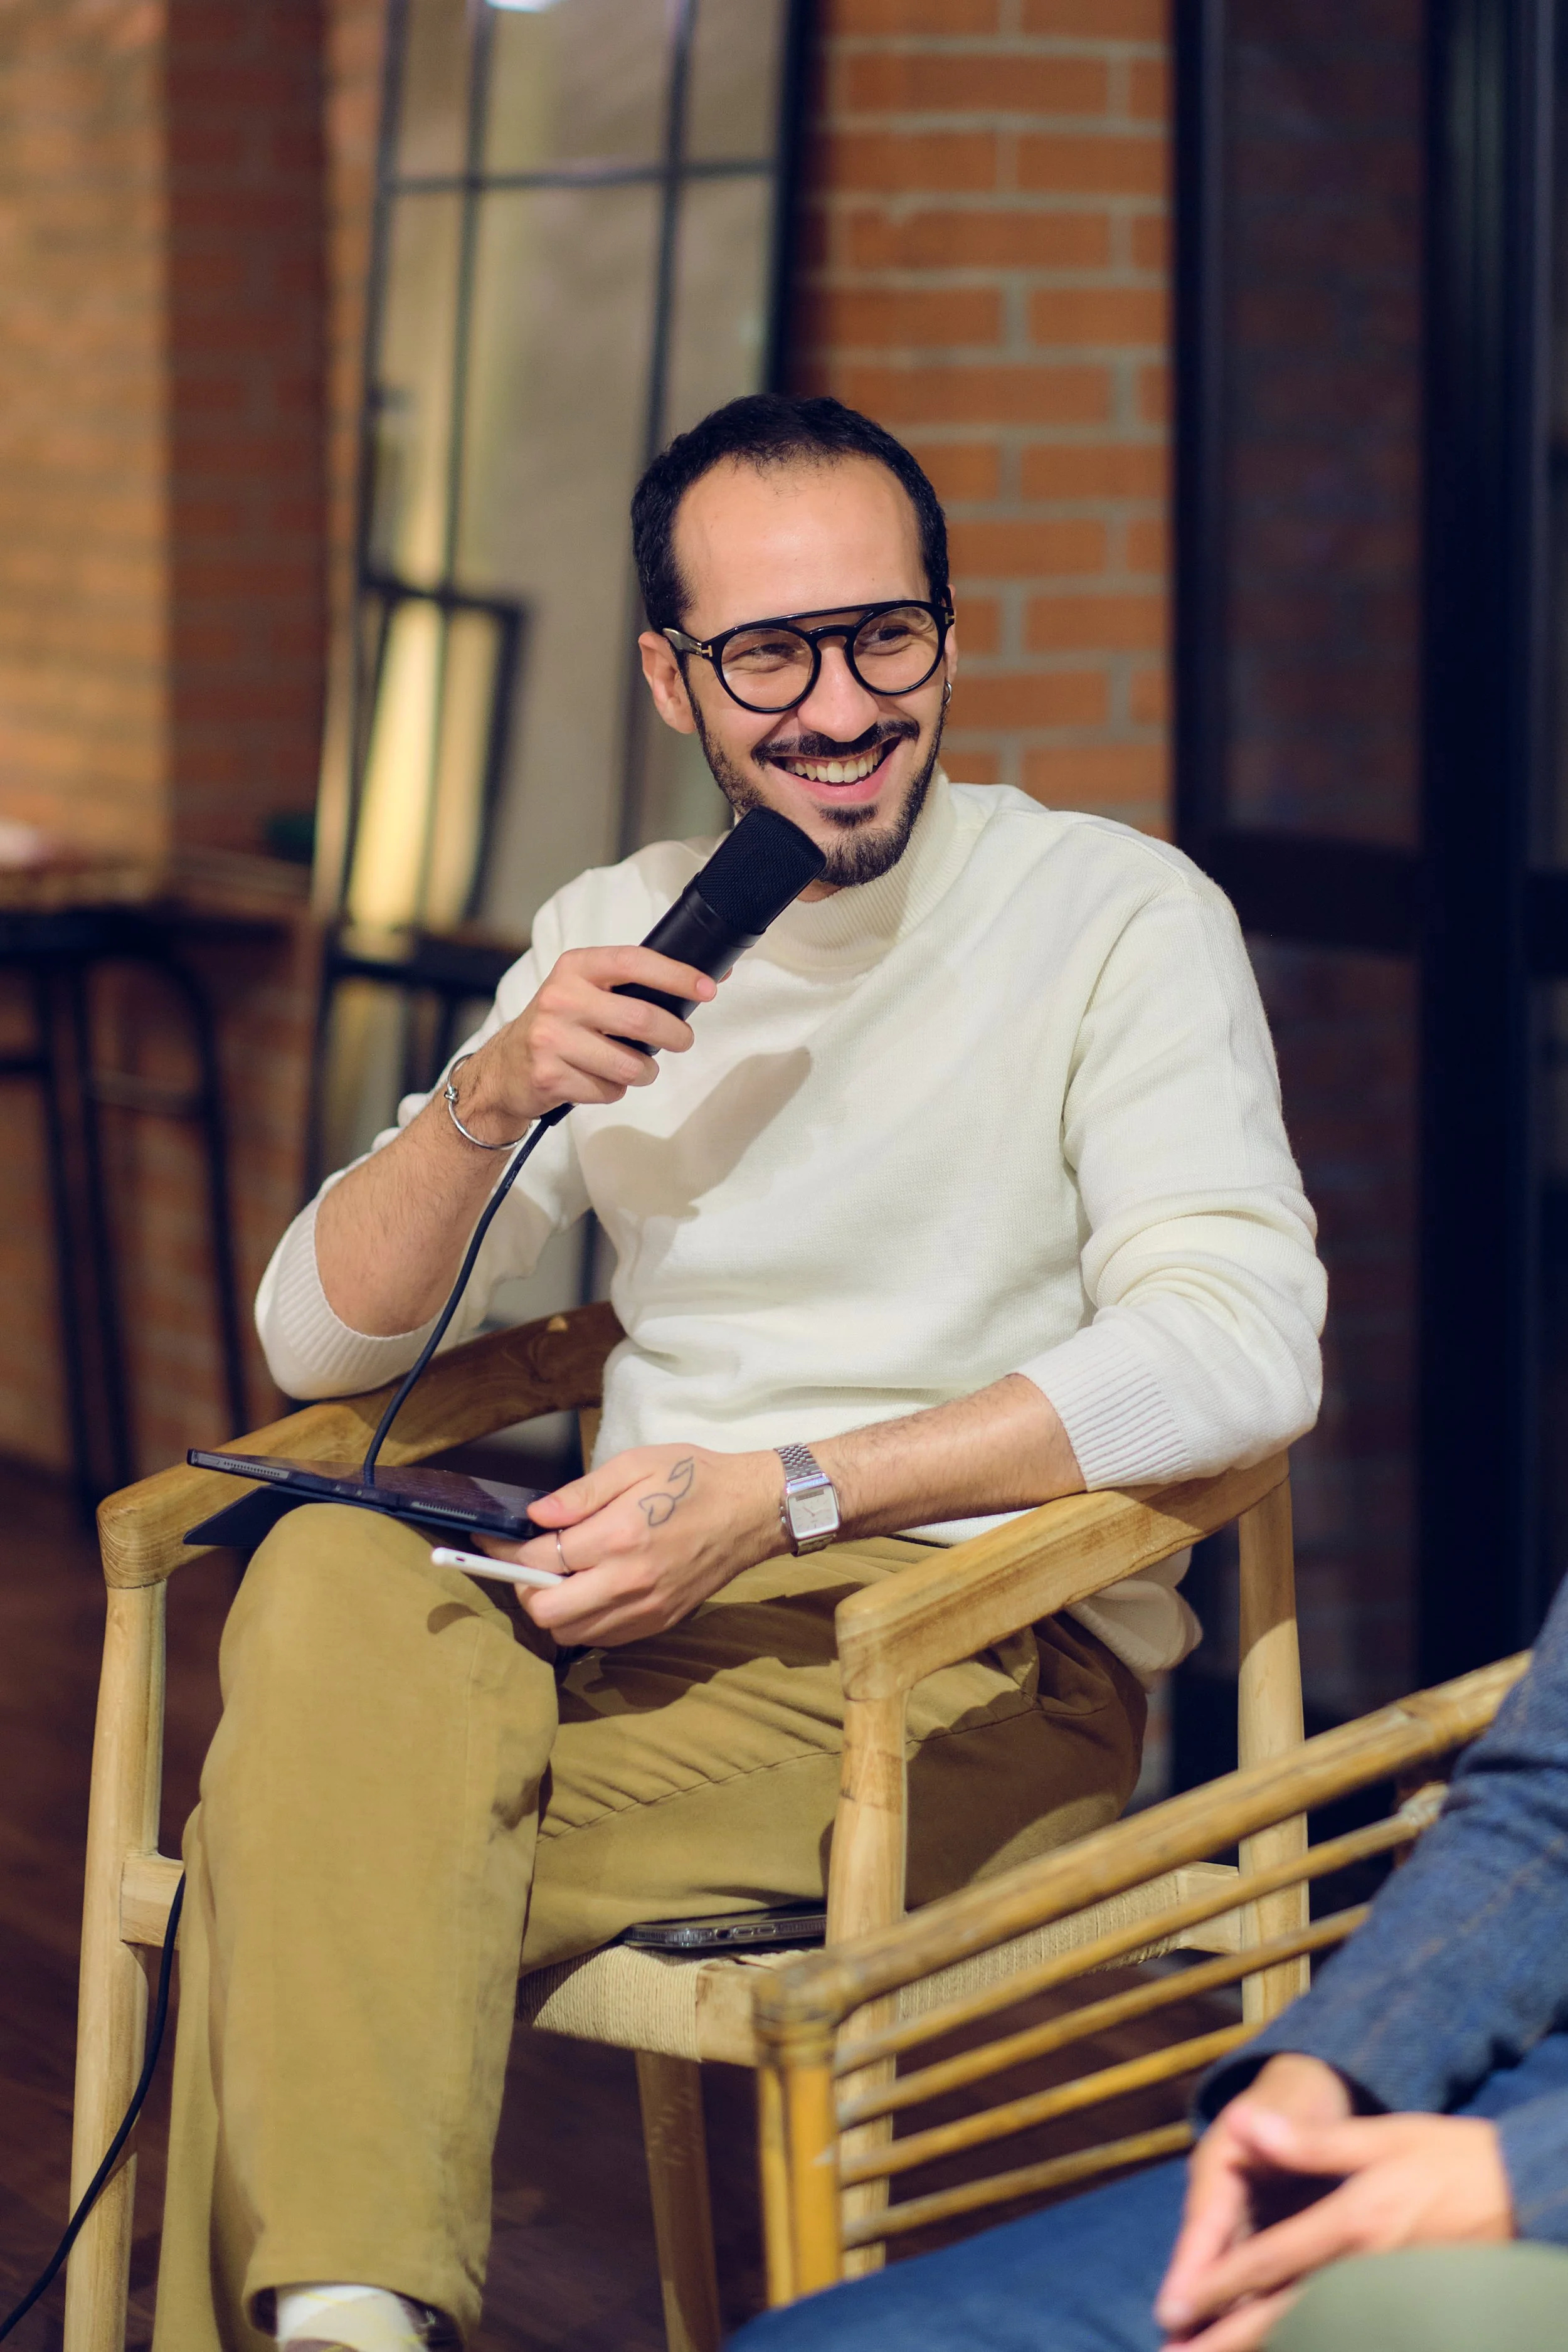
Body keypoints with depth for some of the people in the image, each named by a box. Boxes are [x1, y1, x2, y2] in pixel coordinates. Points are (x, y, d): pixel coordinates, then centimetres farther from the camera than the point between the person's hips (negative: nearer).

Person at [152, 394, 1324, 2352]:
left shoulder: (1122, 917, 1)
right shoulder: (614, 935, 16)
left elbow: (1241, 1347, -15)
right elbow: (321, 1340, 13)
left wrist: (784, 1494, -21)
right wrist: (491, 1096, -8)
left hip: (979, 1672, -4)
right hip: (648, 1613, 5)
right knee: (333, 1582, -31)